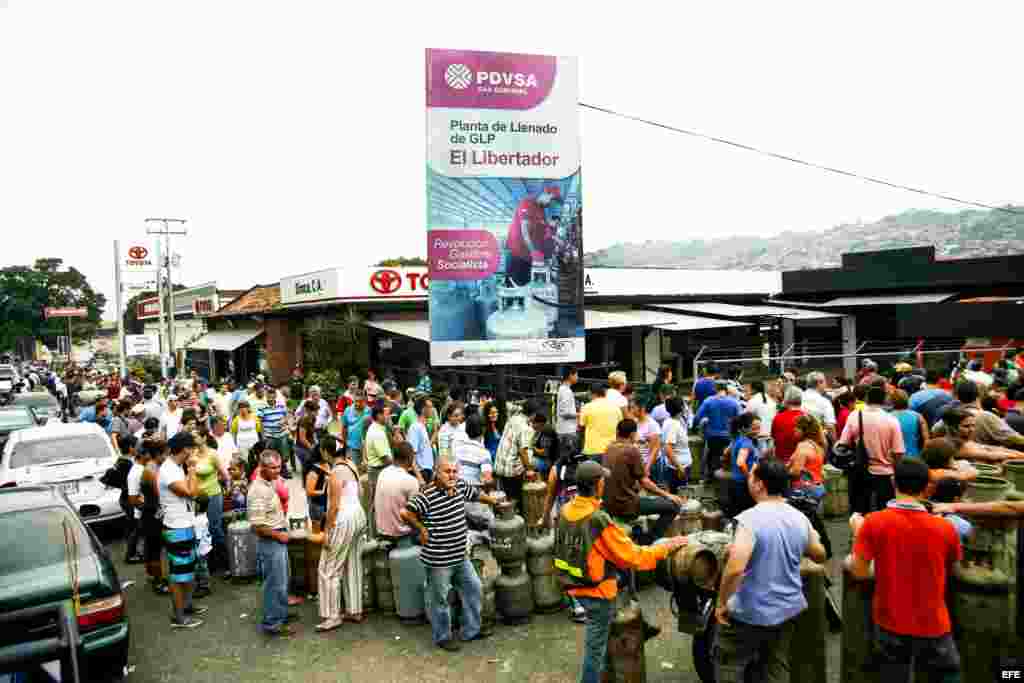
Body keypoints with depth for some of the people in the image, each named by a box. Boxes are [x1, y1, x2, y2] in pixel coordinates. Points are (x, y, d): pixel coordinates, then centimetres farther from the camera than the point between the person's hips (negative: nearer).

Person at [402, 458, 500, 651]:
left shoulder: (460, 486, -1)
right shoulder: (427, 495, -24)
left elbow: (476, 494, 18)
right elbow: (406, 513, -28)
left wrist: (495, 502, 31)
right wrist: (422, 529, -15)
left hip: (461, 556, 8)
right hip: (439, 560, -8)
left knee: (474, 589, 18)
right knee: (439, 599, 11)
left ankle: (471, 630, 35)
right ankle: (442, 637, 31)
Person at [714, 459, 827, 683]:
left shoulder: (750, 518, -25)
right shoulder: (800, 518, -3)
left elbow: (735, 568, -34)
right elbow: (820, 555, 15)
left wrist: (722, 603, -20)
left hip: (750, 612, -6)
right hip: (788, 609, 6)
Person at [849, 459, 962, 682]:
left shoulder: (874, 522, -18)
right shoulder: (945, 528, -14)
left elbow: (859, 572, -12)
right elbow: (951, 568, 6)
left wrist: (857, 531, 0)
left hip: (892, 623, 0)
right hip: (934, 625, 0)